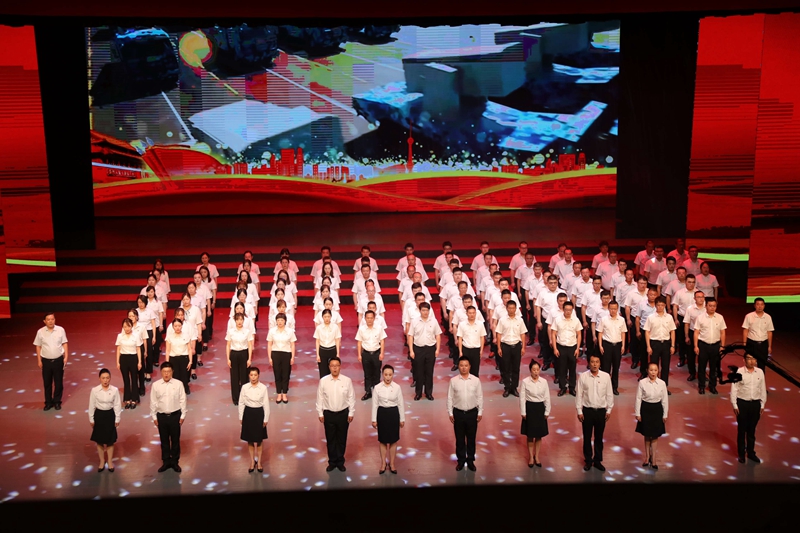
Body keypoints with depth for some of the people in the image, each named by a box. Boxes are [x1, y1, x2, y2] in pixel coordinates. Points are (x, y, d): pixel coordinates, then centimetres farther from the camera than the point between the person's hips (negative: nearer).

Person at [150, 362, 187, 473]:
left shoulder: (178, 384, -8)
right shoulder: (155, 385, -5)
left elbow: (182, 400, -3)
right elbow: (153, 402, 2)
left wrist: (182, 416, -2)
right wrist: (154, 417, 3)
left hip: (175, 415, -1)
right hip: (161, 416, 1)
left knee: (175, 440, 9)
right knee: (164, 440, 12)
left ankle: (175, 461, 24)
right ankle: (166, 462, 26)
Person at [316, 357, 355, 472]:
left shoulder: (347, 380, -8)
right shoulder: (323, 381, -7)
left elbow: (351, 398, -2)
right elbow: (320, 398, 0)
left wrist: (351, 413, -2)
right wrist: (320, 413, 0)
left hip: (343, 413, 0)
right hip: (329, 414, 0)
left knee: (342, 439, 10)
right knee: (330, 439, 10)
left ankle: (340, 462, 26)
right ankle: (332, 462, 25)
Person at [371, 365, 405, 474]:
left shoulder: (397, 387, -5)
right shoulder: (377, 387, -6)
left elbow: (400, 404, 0)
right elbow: (375, 404, -1)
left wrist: (402, 419, 2)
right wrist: (374, 419, -1)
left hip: (393, 413, 0)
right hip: (382, 413, 0)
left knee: (393, 440, 9)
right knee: (383, 441, 10)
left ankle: (392, 464, 22)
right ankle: (383, 464, 23)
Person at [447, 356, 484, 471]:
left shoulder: (476, 380, -5)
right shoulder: (453, 381, -6)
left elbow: (480, 397, 1)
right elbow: (450, 398, -1)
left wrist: (480, 412, 1)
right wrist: (450, 413, -2)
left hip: (472, 413, 0)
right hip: (458, 413, 0)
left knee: (471, 438, 11)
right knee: (459, 438, 11)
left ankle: (470, 460, 26)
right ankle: (461, 460, 25)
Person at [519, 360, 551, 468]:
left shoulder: (544, 382, -2)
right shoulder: (525, 382, -9)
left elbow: (547, 398, 3)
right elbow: (522, 398, -6)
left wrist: (547, 412, 1)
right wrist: (523, 413, -8)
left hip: (540, 408, 2)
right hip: (530, 408, -2)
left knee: (539, 435, 10)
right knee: (530, 435, 8)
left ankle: (537, 457, 25)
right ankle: (531, 457, 22)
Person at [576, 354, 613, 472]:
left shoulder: (606, 376, -4)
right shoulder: (583, 376, -7)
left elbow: (609, 394, 2)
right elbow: (579, 395, -3)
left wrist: (609, 410, 2)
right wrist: (579, 411, -4)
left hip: (601, 411, 1)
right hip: (587, 410, -1)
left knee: (599, 437, 12)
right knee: (587, 437, 9)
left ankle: (597, 461, 26)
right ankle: (588, 461, 24)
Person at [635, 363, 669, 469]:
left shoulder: (662, 383, -7)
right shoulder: (642, 382, -10)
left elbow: (665, 400, -1)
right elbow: (638, 398, -5)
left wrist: (665, 415, 1)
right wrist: (638, 413, -4)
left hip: (657, 409, 0)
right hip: (645, 409, 0)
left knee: (655, 436, 8)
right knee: (647, 435, 13)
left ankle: (653, 459, 20)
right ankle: (647, 457, 30)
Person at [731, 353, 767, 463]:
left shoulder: (760, 372, -2)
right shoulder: (739, 372, -12)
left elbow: (763, 389, 6)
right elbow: (734, 389, -8)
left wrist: (762, 405, 8)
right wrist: (735, 405, -8)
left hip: (755, 404, 3)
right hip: (742, 403, -3)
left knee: (751, 430, 15)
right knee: (741, 430, 10)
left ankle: (751, 452, 30)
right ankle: (741, 454, 24)